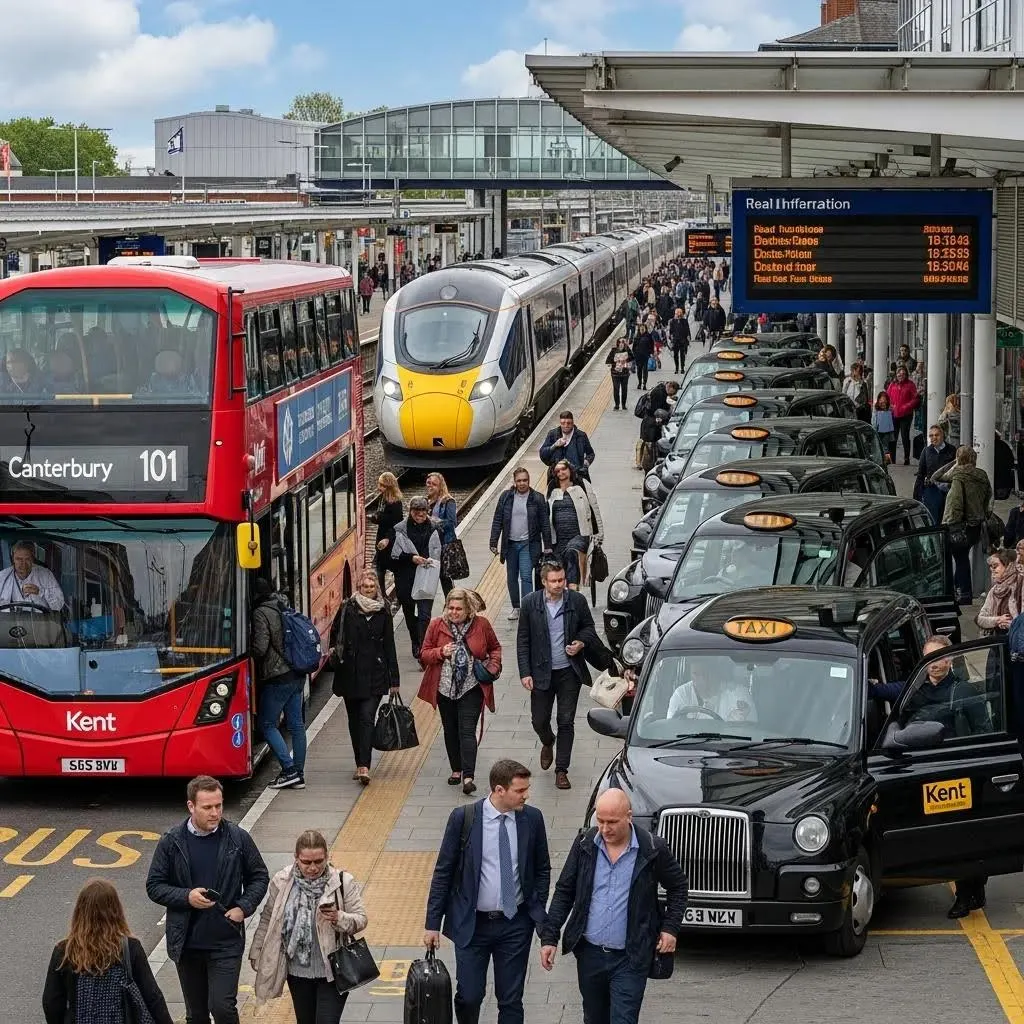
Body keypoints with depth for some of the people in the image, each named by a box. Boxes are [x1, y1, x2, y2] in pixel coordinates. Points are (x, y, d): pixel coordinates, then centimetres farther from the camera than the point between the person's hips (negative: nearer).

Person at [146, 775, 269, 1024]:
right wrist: (186, 897, -16)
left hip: (226, 942, -2)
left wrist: (244, 908, -8)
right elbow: (154, 886, 0)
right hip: (187, 944, 2)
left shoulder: (237, 838, -4)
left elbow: (259, 877, 8)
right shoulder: (171, 842, -4)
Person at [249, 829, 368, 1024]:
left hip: (332, 972, -3)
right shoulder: (282, 882, -5)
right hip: (297, 971, 3)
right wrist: (257, 953, 10)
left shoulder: (343, 882, -11)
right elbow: (268, 919, 7)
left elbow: (360, 920, -7)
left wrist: (339, 919, -27)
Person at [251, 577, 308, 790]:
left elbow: (260, 648, -18)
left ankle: (289, 770, -8)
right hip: (298, 675, 8)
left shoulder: (261, 614, -13)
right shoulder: (285, 609, 12)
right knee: (296, 724, 9)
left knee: (267, 724, 2)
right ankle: (298, 774, 11)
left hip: (277, 678, -8)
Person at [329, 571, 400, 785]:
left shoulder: (383, 612, 4)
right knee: (354, 720, 10)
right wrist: (334, 654, -11)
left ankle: (364, 766, -18)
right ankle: (361, 764, 21)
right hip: (350, 673, 2)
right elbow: (337, 637, 8)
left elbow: (389, 646, 6)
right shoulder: (348, 609, 2)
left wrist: (394, 679, 5)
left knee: (367, 718, -12)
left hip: (374, 675, -1)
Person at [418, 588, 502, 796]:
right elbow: (424, 654, 1)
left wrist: (493, 666, -5)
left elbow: (495, 648, 12)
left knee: (467, 731, -11)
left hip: (471, 688, -3)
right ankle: (456, 770, 29)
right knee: (450, 730, 13)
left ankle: (468, 777, -16)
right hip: (445, 688, 3)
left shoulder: (481, 625, -3)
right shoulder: (436, 625, -2)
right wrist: (441, 653, -18)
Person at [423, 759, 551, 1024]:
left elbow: (542, 870, 9)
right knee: (469, 997, 3)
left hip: (515, 924, 1)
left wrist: (538, 912, 1)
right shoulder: (463, 818, -11)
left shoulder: (532, 818, -4)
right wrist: (433, 923, -4)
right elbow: (443, 872, -4)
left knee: (511, 1001, 6)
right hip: (471, 923, -1)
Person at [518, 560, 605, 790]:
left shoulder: (577, 601, -6)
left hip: (569, 673, 0)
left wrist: (582, 643, -13)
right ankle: (548, 744, 44)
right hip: (541, 673, 0)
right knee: (539, 721, 9)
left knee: (566, 722, 3)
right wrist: (525, 672, -6)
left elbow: (589, 627, 10)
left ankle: (561, 770, 13)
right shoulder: (530, 603, -6)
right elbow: (523, 640, -1)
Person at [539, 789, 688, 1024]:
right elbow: (564, 892, 7)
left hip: (630, 960, -4)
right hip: (589, 953, 4)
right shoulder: (585, 844, 0)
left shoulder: (653, 849, -8)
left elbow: (678, 886, 9)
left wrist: (671, 927, -1)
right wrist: (549, 936, 0)